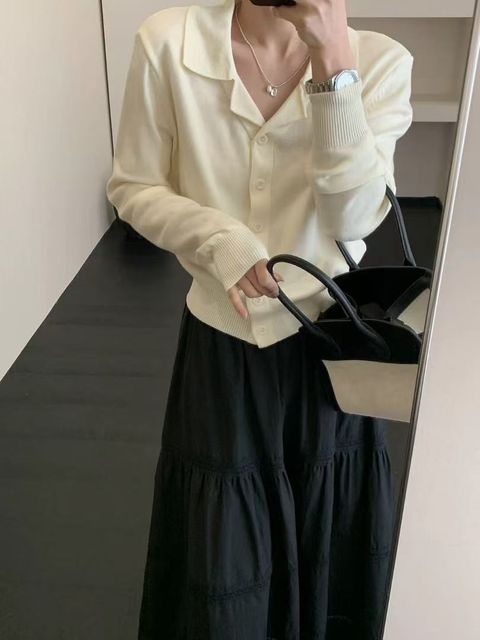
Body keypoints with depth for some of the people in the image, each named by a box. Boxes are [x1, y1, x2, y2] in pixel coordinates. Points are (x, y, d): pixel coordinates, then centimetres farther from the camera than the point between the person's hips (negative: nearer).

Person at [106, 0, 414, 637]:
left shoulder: (379, 60, -9)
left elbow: (353, 215, -18)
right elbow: (132, 188, -4)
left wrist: (333, 57, -26)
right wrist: (217, 238, -21)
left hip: (329, 343, 1)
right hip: (222, 345, -1)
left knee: (327, 544, 22)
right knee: (223, 558, 16)